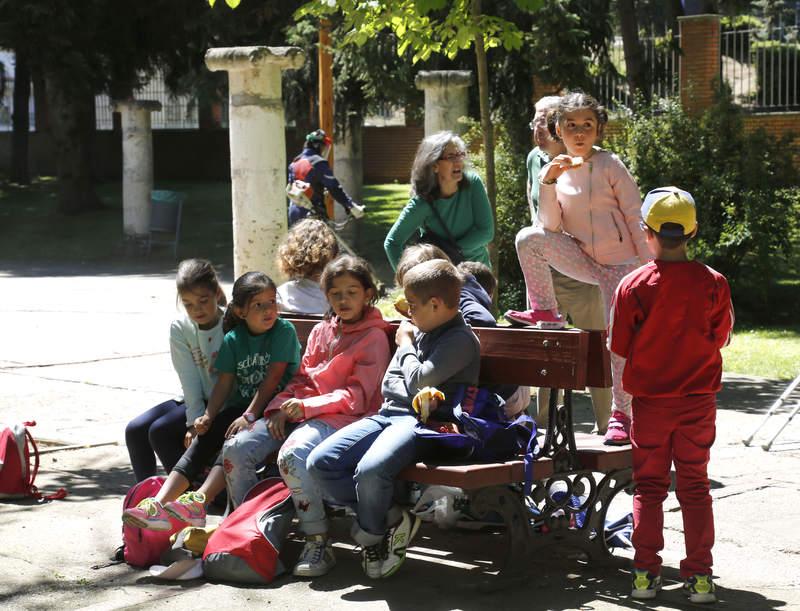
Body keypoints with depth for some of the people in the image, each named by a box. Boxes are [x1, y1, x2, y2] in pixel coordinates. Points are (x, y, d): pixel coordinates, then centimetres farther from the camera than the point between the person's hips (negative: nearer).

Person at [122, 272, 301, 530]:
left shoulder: (284, 331, -7)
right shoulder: (233, 339, 6)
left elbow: (273, 378, -14)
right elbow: (224, 382, 0)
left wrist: (249, 416, -21)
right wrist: (208, 416, -16)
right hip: (242, 406, 5)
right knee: (208, 433, -21)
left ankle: (198, 502, -46)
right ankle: (160, 503, -34)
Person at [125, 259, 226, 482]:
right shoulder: (180, 329, -2)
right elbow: (190, 380, -7)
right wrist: (195, 421, -20)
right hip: (196, 402, 6)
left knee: (160, 430, -22)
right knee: (135, 430, -9)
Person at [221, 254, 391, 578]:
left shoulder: (373, 337, 0)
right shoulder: (321, 331, 21)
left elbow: (357, 395, -8)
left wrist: (307, 406, -16)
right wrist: (281, 407, 0)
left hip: (342, 416, -7)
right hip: (299, 411, 7)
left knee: (292, 454, -37)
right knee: (235, 449, -12)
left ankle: (319, 543, -27)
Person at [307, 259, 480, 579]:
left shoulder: (461, 340, -7)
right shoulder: (418, 331, 20)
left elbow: (418, 381, -16)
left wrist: (405, 345, 1)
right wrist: (418, 396, 0)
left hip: (421, 422, -9)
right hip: (390, 414, 9)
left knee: (370, 470, -36)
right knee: (320, 463, -10)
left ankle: (372, 533, -5)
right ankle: (392, 518, -5)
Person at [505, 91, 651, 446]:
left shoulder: (610, 166, -5)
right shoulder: (557, 170, 3)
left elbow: (634, 216, -4)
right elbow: (551, 226, -5)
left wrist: (648, 265, -8)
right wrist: (548, 182, -18)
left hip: (621, 262, -3)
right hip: (583, 261, 3)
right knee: (529, 239, -21)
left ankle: (621, 414, 2)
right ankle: (546, 314, -8)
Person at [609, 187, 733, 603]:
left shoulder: (633, 286, -12)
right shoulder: (713, 283, -9)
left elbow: (619, 346, -5)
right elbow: (720, 337, 5)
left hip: (649, 400, -1)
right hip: (699, 400, 1)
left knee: (649, 487, 10)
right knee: (695, 487, 9)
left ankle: (646, 572, 9)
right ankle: (699, 576, 7)